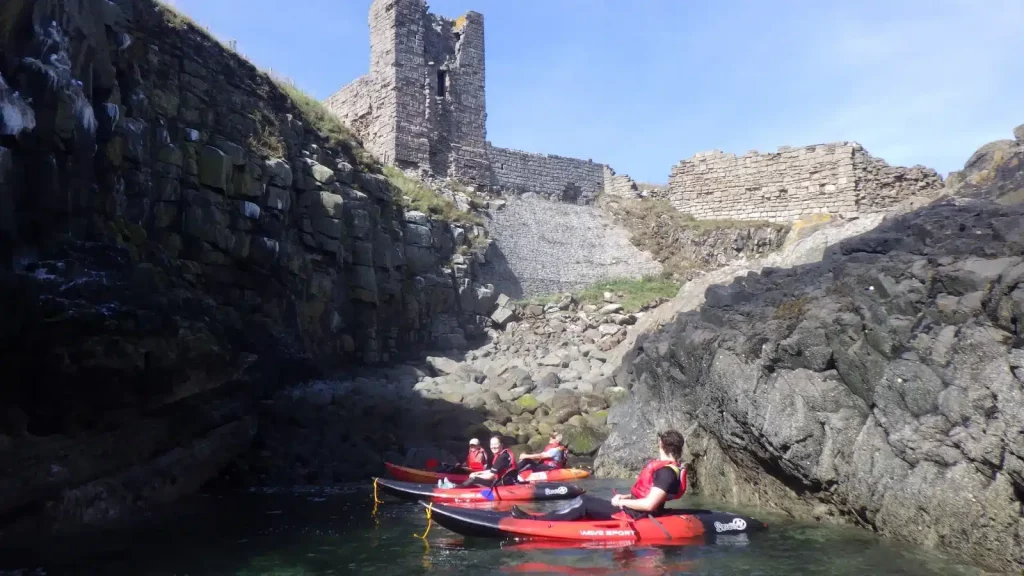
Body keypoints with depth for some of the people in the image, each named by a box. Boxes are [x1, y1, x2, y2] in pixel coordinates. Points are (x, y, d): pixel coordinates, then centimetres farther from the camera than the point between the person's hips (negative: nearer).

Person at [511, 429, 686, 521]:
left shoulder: (666, 472, -21)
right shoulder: (666, 467, 11)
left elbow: (649, 504, -27)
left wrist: (622, 502, -15)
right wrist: (626, 496, 6)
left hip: (634, 514, -10)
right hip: (634, 509, 10)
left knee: (584, 504, -11)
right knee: (586, 500, 5)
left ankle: (537, 521, -7)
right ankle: (547, 517, 0)